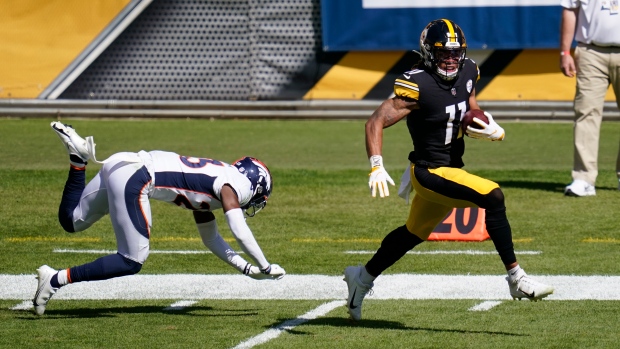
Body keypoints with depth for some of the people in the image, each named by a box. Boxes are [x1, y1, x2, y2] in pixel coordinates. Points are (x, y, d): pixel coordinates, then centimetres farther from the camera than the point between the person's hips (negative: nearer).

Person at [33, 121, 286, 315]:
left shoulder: (212, 181, 27)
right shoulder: (231, 184, 1)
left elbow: (211, 239, 34)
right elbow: (240, 232, -8)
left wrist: (247, 269, 30)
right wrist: (266, 268, 3)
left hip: (120, 165, 9)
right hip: (133, 179, -9)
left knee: (71, 221, 26)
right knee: (132, 262, -5)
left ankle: (78, 157, 9)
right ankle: (56, 280, -12)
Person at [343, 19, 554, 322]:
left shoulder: (467, 73, 1)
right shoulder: (418, 85, -22)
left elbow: (471, 110, 19)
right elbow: (376, 122, -23)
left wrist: (491, 128, -2)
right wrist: (377, 167, -35)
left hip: (451, 168, 9)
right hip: (431, 172, -9)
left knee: (414, 233, 25)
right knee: (493, 197, -24)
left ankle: (363, 277, 45)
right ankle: (515, 278, -17)